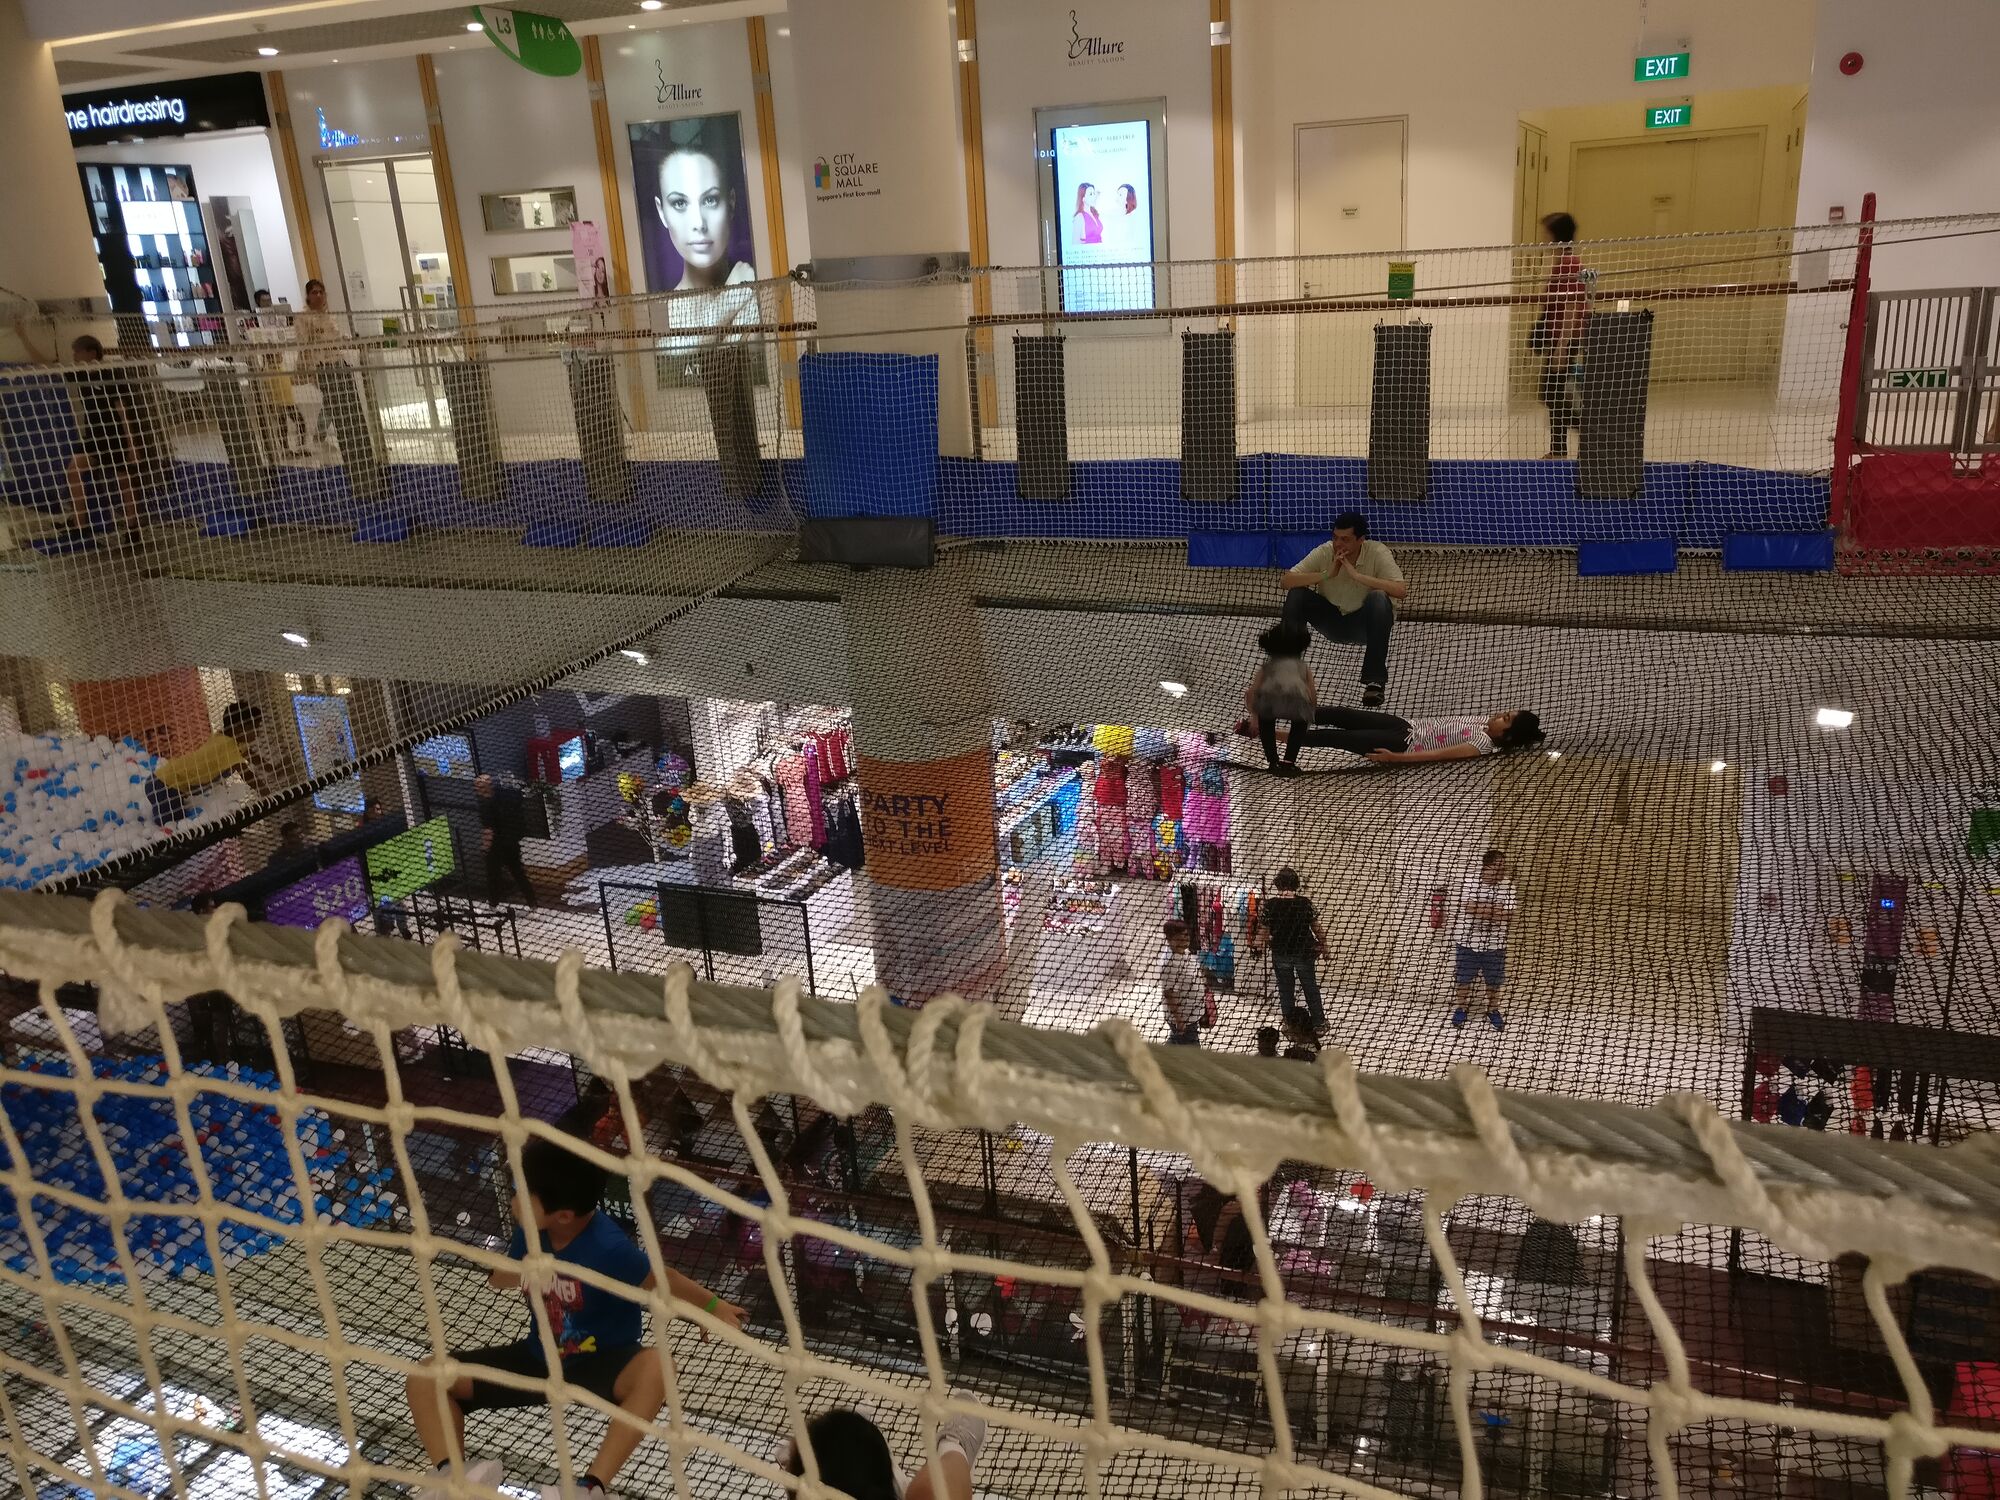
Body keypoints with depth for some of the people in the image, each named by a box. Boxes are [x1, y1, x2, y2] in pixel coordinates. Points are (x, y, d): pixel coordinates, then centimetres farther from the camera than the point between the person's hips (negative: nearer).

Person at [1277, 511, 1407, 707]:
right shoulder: (1324, 552, -15)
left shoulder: (1377, 553, -20)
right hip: (1332, 620, 2)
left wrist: (1356, 575, -36)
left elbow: (1401, 591, -33)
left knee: (1379, 599, -34)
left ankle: (1375, 680, -24)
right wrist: (1327, 574, -33)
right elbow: (1285, 581, -22)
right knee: (1296, 595, -21)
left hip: (1364, 624, -2)